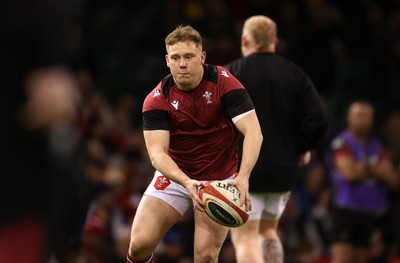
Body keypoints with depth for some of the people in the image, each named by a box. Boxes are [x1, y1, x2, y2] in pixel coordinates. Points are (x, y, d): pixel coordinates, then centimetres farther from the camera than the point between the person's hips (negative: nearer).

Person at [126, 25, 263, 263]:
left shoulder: (224, 82, -16)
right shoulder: (156, 100, -12)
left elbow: (253, 132, -22)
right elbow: (157, 153, -19)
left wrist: (243, 178, -38)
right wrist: (187, 183, -38)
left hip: (219, 181, -1)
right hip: (174, 176, 1)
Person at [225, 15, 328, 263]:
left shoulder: (230, 73, -5)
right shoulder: (296, 74, 4)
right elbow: (318, 122, -4)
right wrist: (303, 149, 12)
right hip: (284, 169, 4)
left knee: (245, 238, -3)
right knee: (268, 230, 23)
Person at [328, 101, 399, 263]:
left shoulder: (376, 146, 14)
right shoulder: (341, 144, -4)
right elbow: (349, 172, -17)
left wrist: (365, 168, -7)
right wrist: (377, 171, 0)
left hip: (371, 212, 6)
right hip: (346, 211, -6)